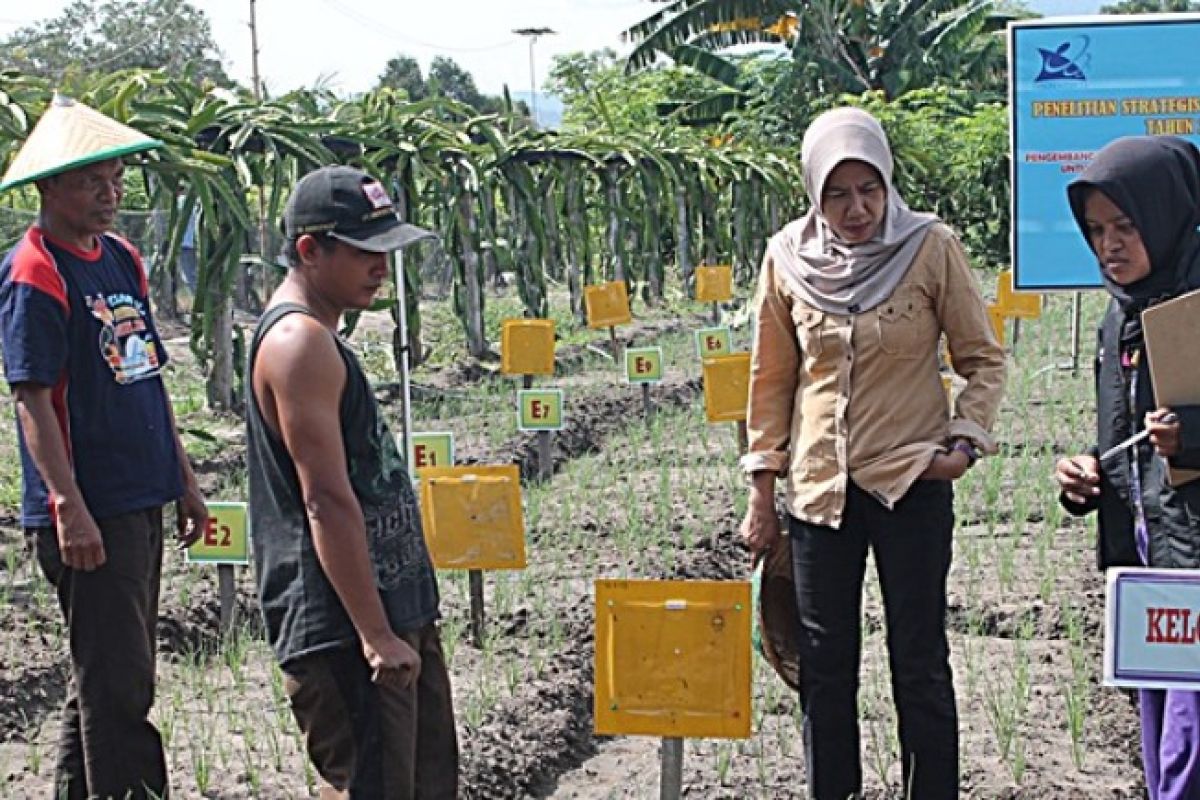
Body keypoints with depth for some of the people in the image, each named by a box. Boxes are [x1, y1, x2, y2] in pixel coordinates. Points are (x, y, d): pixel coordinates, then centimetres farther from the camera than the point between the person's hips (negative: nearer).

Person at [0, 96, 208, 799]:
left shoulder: (122, 258, 13)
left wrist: (184, 480, 19)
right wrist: (68, 506, -21)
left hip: (141, 503, 9)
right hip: (88, 514, -9)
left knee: (108, 679, 17)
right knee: (119, 686, -5)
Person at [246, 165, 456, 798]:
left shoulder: (319, 337, 15)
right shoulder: (299, 343, -17)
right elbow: (327, 501, -22)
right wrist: (376, 635, -22)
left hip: (397, 612, 10)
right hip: (344, 630, -10)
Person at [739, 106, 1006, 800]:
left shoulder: (931, 248, -8)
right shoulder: (789, 257, -1)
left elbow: (984, 359, 2)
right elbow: (772, 379, 7)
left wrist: (965, 441, -13)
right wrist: (762, 495, 8)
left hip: (912, 483, -2)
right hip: (819, 487, 3)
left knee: (920, 664, 5)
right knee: (824, 665, 12)